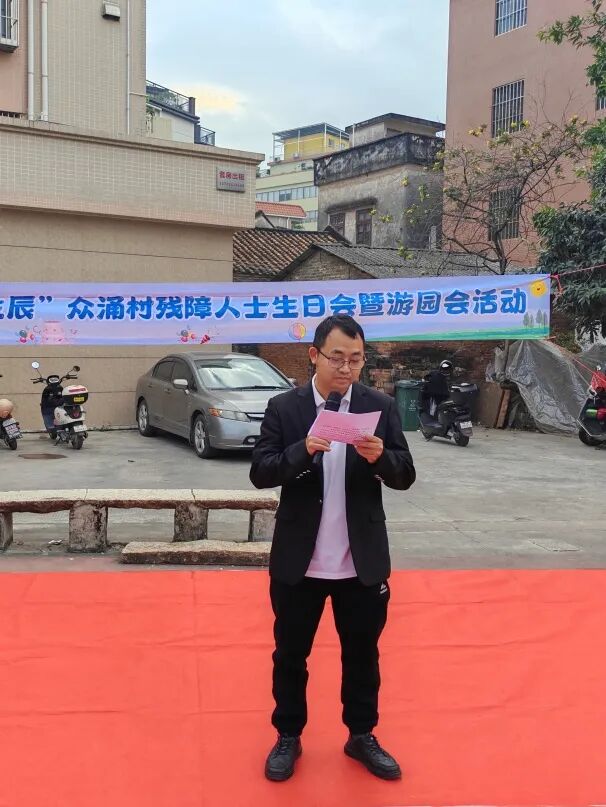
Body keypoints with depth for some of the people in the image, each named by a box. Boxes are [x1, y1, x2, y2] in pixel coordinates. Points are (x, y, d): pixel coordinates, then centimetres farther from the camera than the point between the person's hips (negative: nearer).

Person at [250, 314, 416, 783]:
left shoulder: (381, 407, -2)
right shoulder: (284, 408, -5)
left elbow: (406, 477, -4)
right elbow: (260, 473, -12)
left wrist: (380, 457, -25)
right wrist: (304, 450, -29)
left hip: (363, 563, 1)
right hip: (299, 562, -1)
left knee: (362, 653, 17)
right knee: (291, 654, 15)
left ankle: (362, 736, 38)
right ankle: (289, 737, 36)